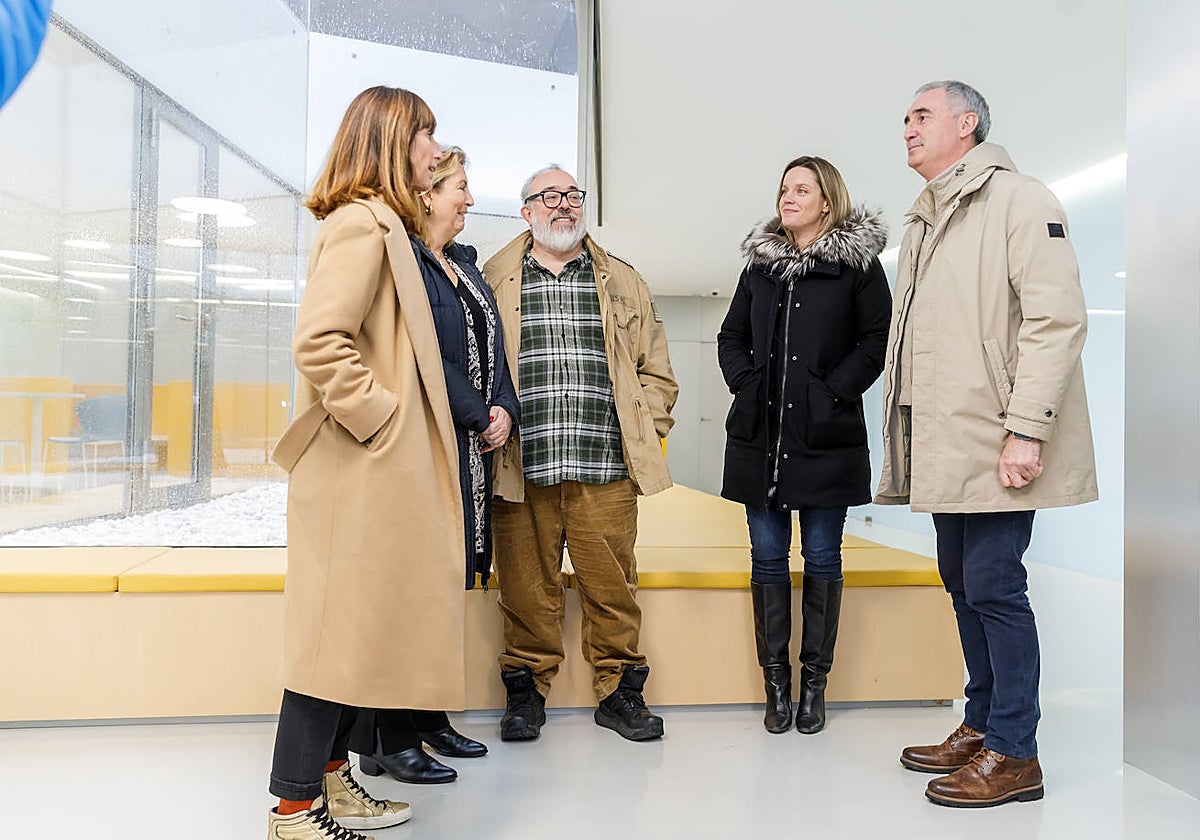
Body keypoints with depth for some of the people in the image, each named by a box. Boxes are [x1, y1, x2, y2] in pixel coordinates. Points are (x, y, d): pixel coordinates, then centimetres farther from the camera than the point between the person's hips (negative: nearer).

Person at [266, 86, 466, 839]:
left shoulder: (385, 226, 19)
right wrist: (377, 417, -18)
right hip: (362, 469, -10)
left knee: (366, 626, 16)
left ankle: (329, 778, 30)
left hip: (385, 469, 10)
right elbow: (318, 341, -24)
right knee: (342, 629, -2)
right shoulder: (363, 225, -13)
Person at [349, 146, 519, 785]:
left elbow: (492, 351, 18)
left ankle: (431, 719, 26)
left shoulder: (465, 267, 20)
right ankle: (395, 740, 8)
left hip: (471, 451, 9)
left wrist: (505, 409, 1)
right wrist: (479, 417, -12)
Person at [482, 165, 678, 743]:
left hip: (605, 470, 1)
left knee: (612, 586, 5)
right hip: (522, 468, -1)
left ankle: (619, 690, 22)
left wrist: (645, 434, 6)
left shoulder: (622, 282, 16)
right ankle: (526, 690, 22)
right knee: (526, 587, 5)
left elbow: (655, 370, 16)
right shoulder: (495, 281, 12)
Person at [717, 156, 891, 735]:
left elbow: (876, 341, -2)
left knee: (821, 558, 6)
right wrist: (745, 383, 1)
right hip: (759, 435, 4)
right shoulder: (759, 261, 14)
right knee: (768, 555, 7)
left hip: (825, 436, -3)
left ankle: (814, 681, 19)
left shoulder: (858, 262, 2)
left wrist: (833, 392, -11)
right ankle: (775, 679, 20)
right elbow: (731, 335, 17)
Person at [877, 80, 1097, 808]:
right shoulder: (926, 220, 20)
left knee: (994, 588, -4)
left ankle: (1015, 754, 9)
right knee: (963, 584, 14)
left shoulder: (1020, 200, -6)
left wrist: (1026, 430, -21)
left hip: (997, 445, -8)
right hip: (947, 444, 8)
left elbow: (1057, 320, -15)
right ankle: (981, 726, 28)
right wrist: (907, 436, 17)